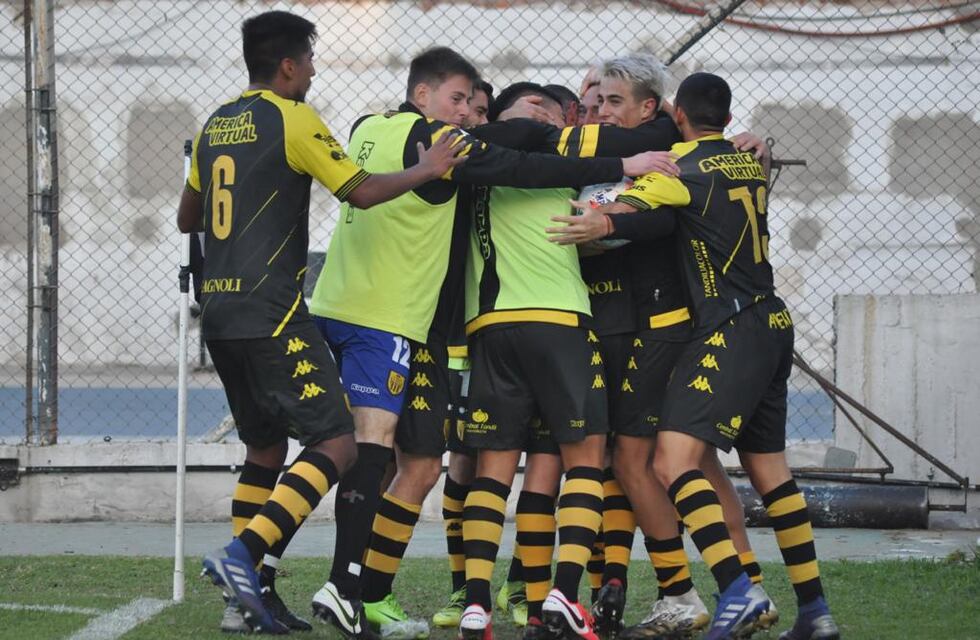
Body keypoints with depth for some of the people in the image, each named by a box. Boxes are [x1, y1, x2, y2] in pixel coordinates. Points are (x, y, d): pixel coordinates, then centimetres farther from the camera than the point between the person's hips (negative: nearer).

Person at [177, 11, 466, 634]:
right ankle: (243, 554, -23)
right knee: (335, 443, -9)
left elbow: (187, 218, 25)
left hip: (219, 311, 9)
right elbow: (360, 190, -10)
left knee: (265, 446, 18)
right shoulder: (293, 119, -7)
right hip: (271, 312, -9)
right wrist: (426, 170, 2)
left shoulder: (218, 123, 15)